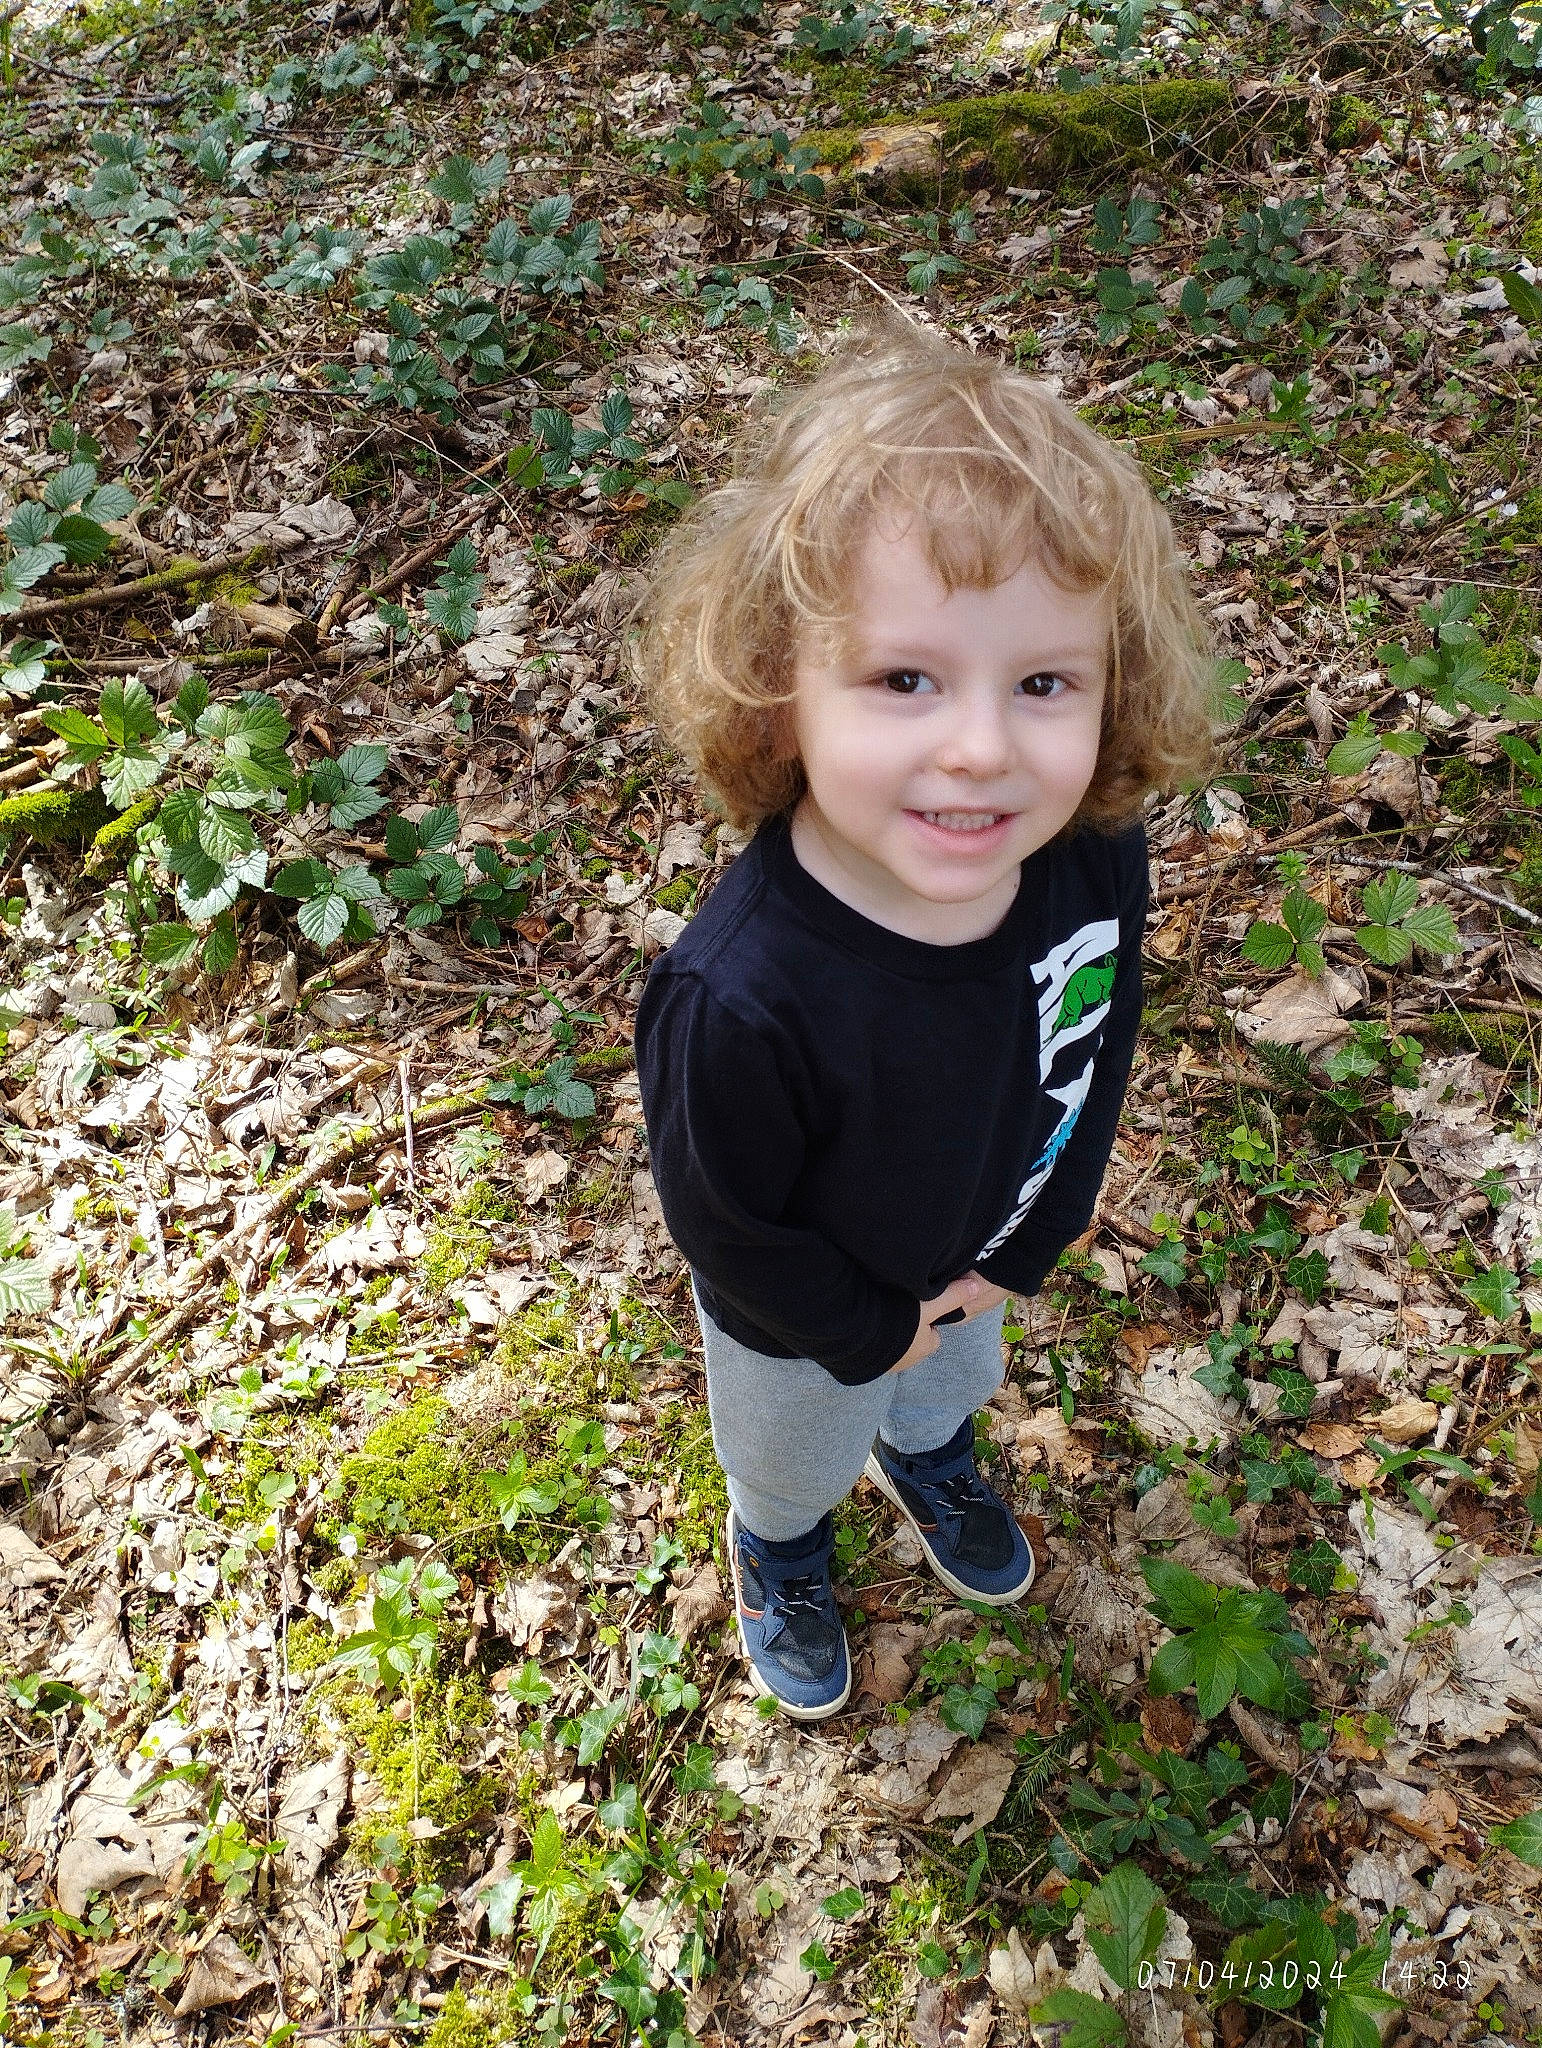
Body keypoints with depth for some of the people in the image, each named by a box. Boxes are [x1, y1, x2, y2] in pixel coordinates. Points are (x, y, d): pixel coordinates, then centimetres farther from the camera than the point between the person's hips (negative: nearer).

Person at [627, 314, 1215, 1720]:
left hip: (982, 1264, 4)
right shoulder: (744, 997, -46)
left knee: (954, 1385, 38)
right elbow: (725, 1220, -27)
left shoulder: (1098, 860, -30)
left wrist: (1019, 1249, -7)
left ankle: (927, 1454, 74)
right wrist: (863, 1331, -13)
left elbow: (1097, 1055, -9)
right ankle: (781, 1549, 67)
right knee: (792, 1459, 31)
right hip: (801, 1321, -4)